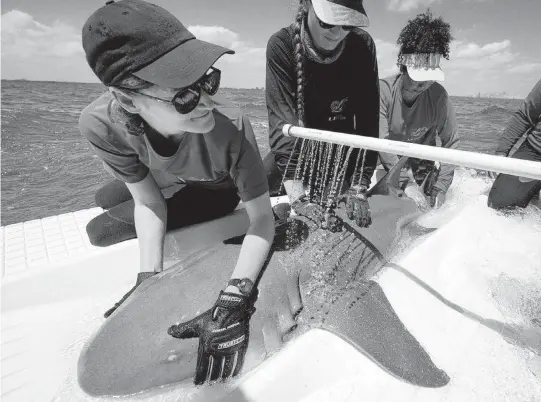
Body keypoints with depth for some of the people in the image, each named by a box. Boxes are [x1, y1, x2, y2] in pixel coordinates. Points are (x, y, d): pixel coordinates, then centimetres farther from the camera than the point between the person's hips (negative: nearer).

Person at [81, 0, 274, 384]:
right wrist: (149, 278, -28)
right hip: (171, 180, 4)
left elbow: (263, 220, -35)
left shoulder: (230, 126, -44)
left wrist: (234, 299, -47)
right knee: (107, 199, 25)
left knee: (102, 231, -6)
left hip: (220, 190, -4)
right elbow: (148, 202, -20)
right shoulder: (102, 123, -33)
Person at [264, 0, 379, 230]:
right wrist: (298, 197, -41)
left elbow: (367, 121, -20)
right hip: (296, 145, 0)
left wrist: (358, 189, -29)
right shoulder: (282, 44, -22)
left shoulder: (363, 45, -17)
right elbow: (283, 119, -32)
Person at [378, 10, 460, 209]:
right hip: (388, 164, -1)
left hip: (422, 162, 1)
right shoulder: (384, 90, -21)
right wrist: (406, 181, -31)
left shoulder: (438, 95, -15)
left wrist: (441, 186, -16)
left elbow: (451, 142, -9)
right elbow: (381, 141, -27)